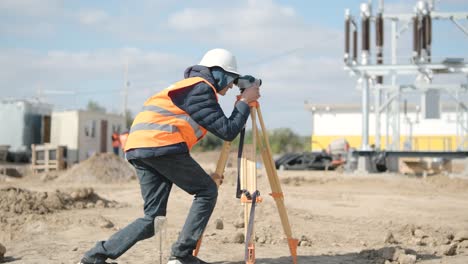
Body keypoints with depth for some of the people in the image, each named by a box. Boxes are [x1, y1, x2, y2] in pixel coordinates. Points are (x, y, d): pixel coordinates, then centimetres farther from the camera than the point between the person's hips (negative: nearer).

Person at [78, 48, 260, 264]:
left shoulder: (190, 86, 28)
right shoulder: (201, 88, -2)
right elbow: (227, 131, -6)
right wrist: (245, 102, 3)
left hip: (137, 148, 9)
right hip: (161, 145, -9)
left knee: (153, 217, 7)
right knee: (207, 191, 3)